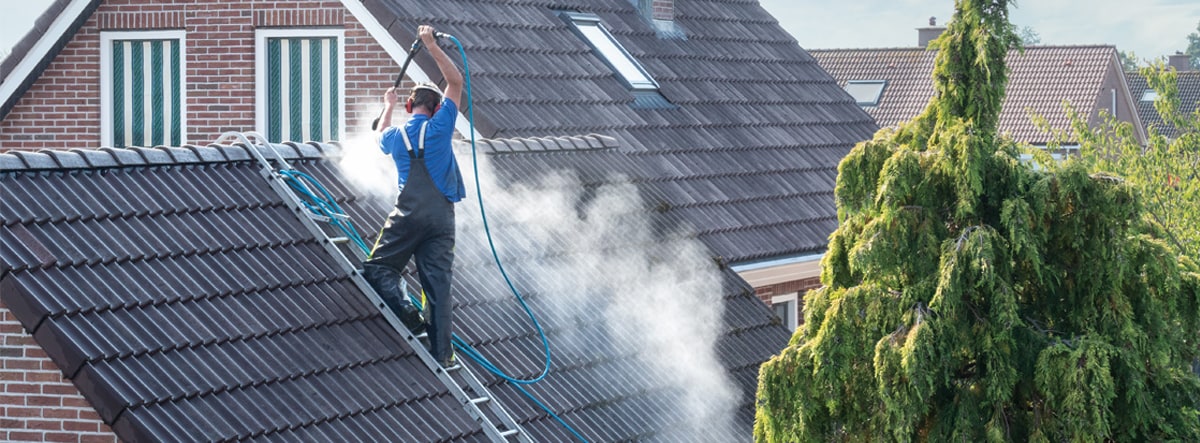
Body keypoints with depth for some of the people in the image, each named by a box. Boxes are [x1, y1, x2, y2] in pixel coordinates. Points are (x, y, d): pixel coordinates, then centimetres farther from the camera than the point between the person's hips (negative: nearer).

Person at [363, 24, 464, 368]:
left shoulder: (396, 135, 9)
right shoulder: (440, 127, 3)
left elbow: (380, 137, 37)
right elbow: (456, 81, 11)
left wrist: (388, 107, 52)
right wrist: (432, 47, 13)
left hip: (409, 214, -1)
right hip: (442, 214, 1)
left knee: (378, 269, 6)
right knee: (438, 282, 0)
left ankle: (408, 315, -20)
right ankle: (441, 352, -3)